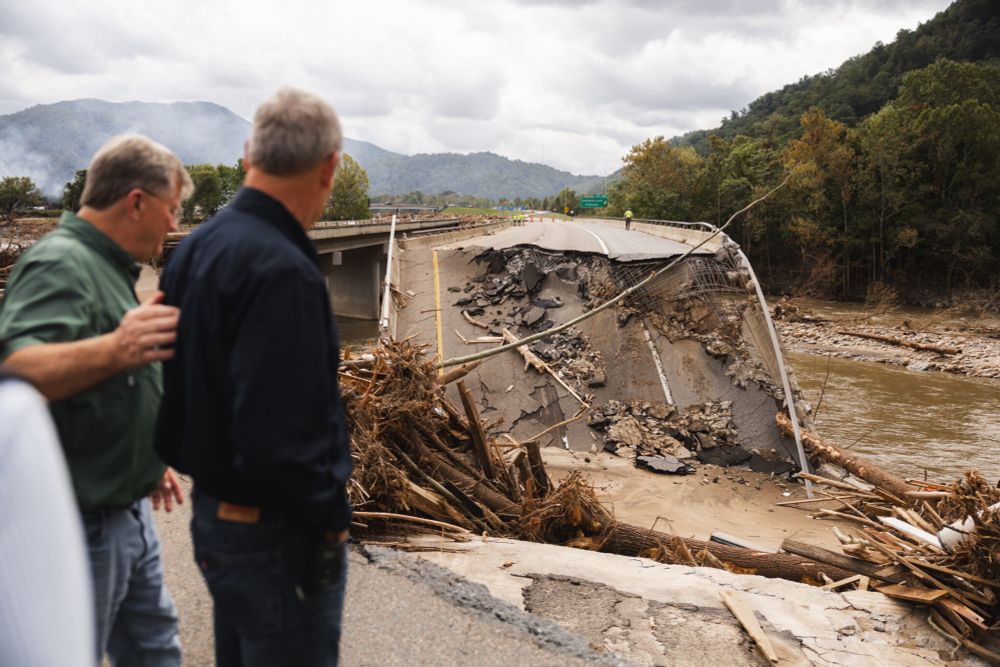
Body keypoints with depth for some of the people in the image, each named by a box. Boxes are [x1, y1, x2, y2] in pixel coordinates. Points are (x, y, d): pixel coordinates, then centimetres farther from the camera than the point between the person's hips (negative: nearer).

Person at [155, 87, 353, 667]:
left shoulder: (197, 247, 3)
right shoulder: (283, 272, -26)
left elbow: (182, 382, 9)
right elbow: (278, 439, -29)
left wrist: (203, 472, 17)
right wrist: (330, 522, -14)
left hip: (212, 510, 9)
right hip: (276, 532, -9)